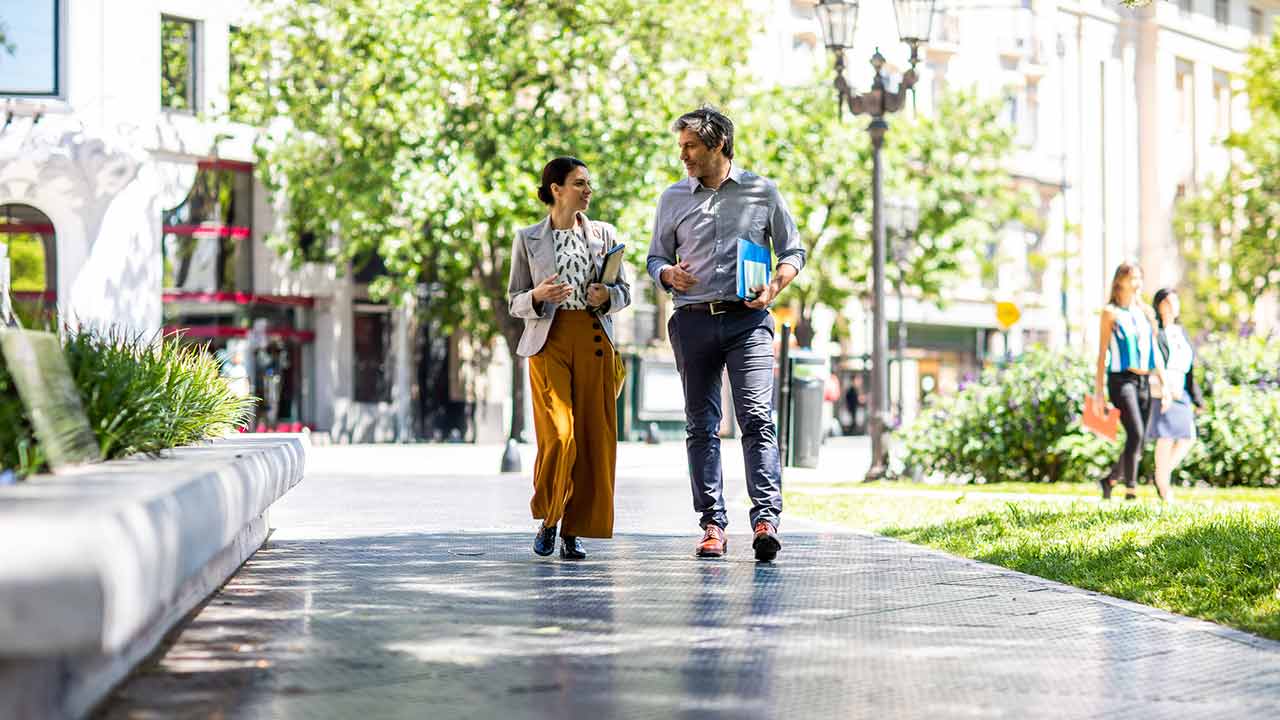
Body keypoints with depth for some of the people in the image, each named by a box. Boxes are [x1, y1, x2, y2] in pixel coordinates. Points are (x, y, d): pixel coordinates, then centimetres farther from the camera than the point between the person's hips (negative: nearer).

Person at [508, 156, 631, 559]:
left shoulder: (604, 234, 11)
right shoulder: (527, 240, 6)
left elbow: (625, 292, 14)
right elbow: (514, 302, 8)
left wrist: (606, 296, -8)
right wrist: (538, 296, -13)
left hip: (594, 341, 2)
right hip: (548, 340, -2)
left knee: (593, 436, -3)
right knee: (558, 434, -14)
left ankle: (573, 530, 5)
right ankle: (547, 519, 6)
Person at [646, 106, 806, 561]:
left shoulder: (763, 192, 7)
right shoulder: (673, 199, 14)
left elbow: (793, 251, 10)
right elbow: (656, 256, 20)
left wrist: (774, 288, -9)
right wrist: (667, 274, -4)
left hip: (747, 319, -3)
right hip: (694, 322, 3)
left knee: (757, 418, -15)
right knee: (701, 425, 3)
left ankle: (766, 518, -22)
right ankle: (712, 523, 7)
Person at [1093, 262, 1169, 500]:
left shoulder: (1146, 312, 16)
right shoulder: (1111, 312, 1)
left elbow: (1156, 351, 16)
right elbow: (1102, 353, -1)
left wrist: (1164, 384, 7)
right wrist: (1098, 391, -6)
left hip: (1144, 382, 6)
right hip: (1121, 380, -6)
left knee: (1138, 440, 7)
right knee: (1135, 434, -20)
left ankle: (1110, 478, 28)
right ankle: (1130, 491, -18)